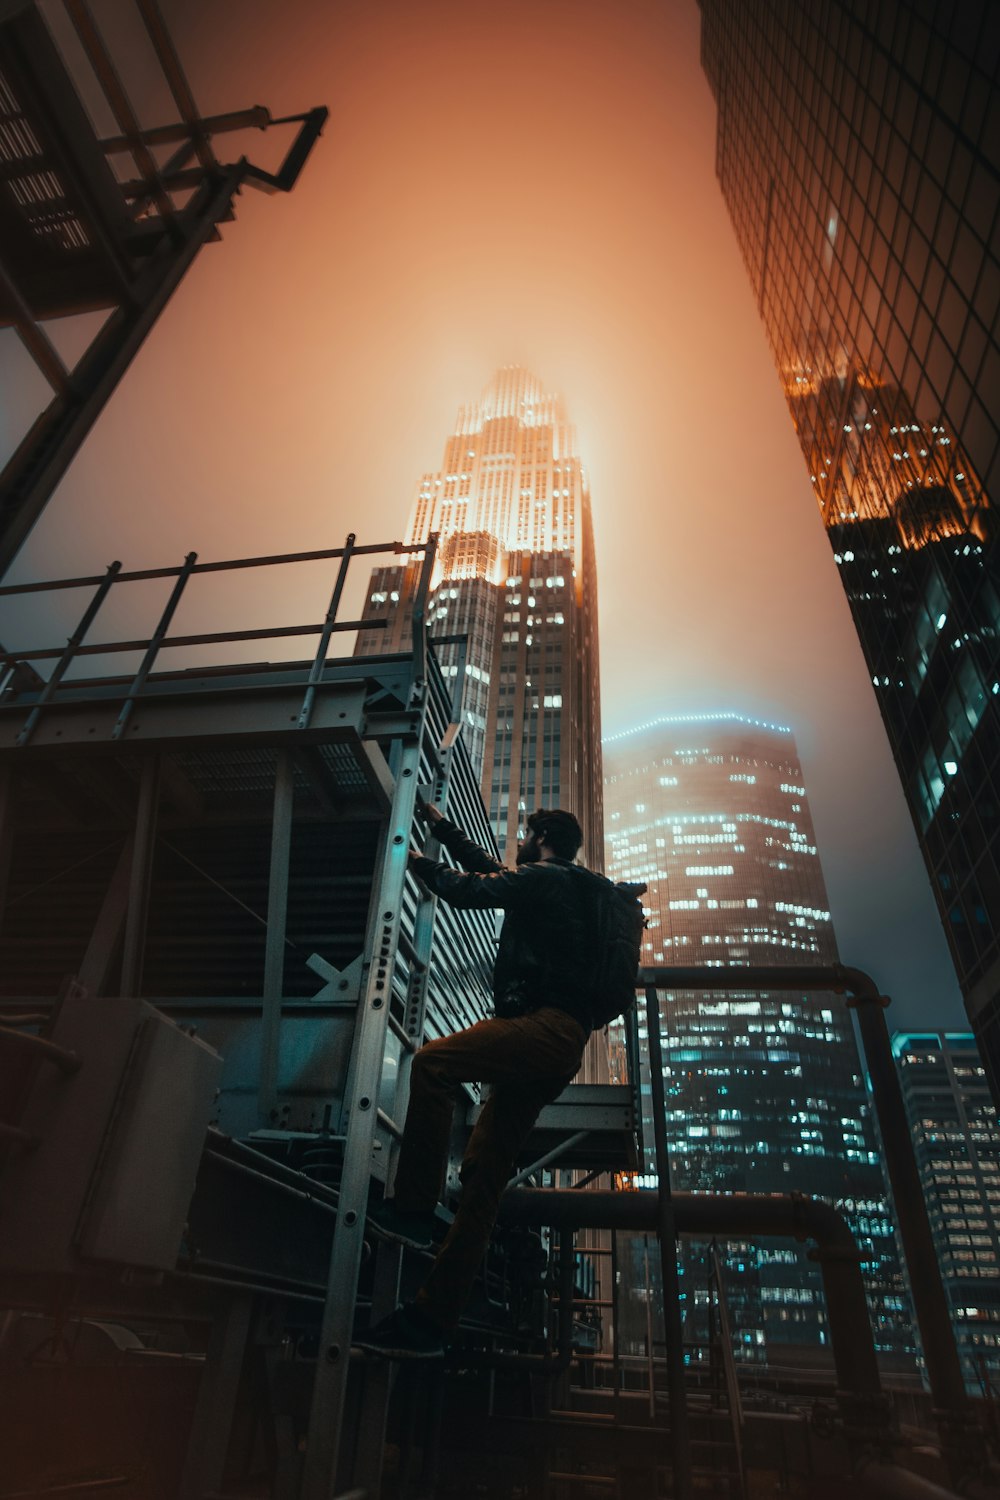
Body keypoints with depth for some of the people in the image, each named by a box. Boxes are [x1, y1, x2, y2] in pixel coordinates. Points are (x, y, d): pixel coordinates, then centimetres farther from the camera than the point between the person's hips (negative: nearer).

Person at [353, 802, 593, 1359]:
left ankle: (415, 1207, -13)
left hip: (546, 1025, -10)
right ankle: (434, 1319, 6)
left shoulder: (545, 878, 0)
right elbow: (490, 868, 36)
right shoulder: (558, 889, 28)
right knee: (486, 1168, 4)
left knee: (433, 1062, -19)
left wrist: (420, 862, 12)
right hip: (559, 1047, 10)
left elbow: (470, 890, -5)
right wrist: (442, 826, 42)